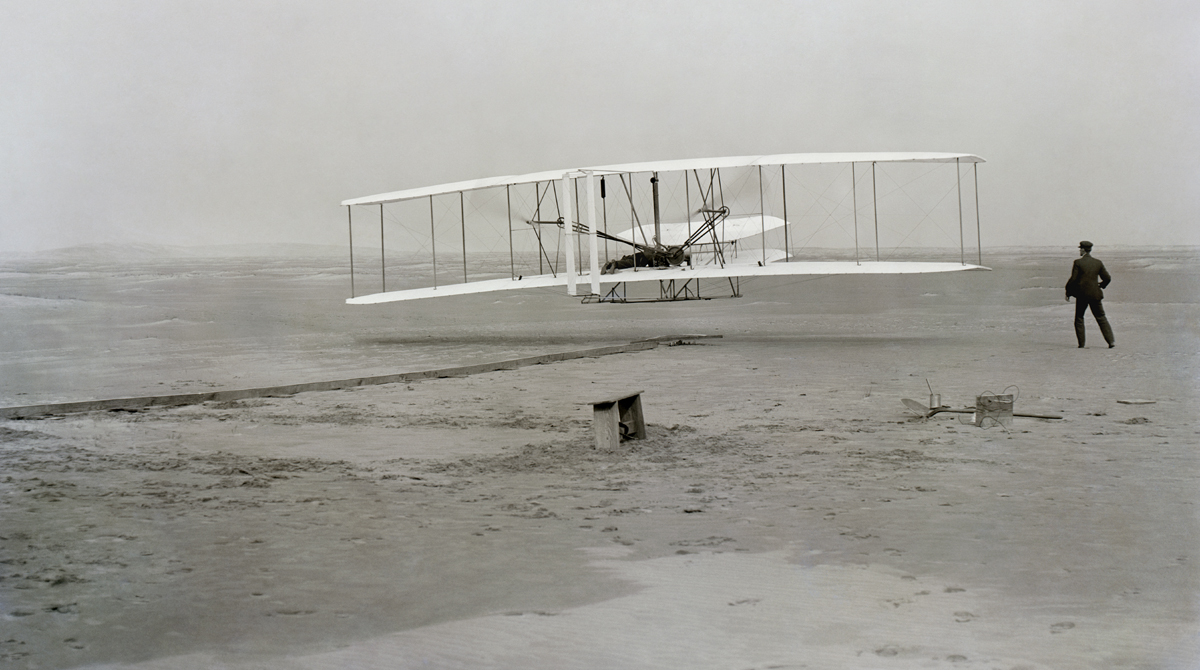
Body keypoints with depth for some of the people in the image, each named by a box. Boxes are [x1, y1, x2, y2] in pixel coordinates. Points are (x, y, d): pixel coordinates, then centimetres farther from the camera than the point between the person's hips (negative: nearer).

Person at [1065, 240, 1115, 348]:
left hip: (1082, 294, -3)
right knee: (1101, 318, 9)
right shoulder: (1098, 263, 3)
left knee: (1079, 318, 10)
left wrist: (1068, 293, 0)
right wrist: (1101, 286, 26)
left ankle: (1081, 343, 7)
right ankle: (1111, 341, 0)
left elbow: (1073, 279, -10)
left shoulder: (1078, 262, -8)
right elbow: (1107, 278, 6)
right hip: (1095, 294, 3)